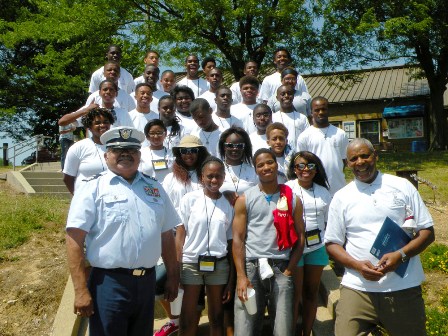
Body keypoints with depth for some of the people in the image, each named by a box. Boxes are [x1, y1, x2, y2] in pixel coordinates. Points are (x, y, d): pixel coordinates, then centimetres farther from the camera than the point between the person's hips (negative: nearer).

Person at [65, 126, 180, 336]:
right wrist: (81, 290, -15)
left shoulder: (155, 188, 10)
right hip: (109, 283, -5)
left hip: (147, 282, 5)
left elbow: (166, 236, 14)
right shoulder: (93, 188, -5)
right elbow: (75, 240, -11)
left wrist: (172, 277, 13)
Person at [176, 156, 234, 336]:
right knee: (187, 320, 4)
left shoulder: (229, 204, 3)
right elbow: (180, 235, -1)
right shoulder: (190, 199, -3)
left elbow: (231, 243, 5)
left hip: (219, 265, 2)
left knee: (217, 318, 12)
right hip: (190, 263, -2)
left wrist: (232, 279, 4)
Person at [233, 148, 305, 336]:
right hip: (251, 266, -1)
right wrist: (241, 276, -9)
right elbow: (238, 238, 0)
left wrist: (288, 271, -3)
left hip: (281, 267, 1)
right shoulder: (245, 199, 4)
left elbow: (299, 238, 8)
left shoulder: (293, 200, 8)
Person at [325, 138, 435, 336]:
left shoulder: (403, 186, 4)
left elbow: (427, 231, 4)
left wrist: (401, 255, -13)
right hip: (357, 289, 0)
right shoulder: (341, 198, 5)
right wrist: (357, 265, -12)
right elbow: (332, 243, 6)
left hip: (404, 289, 1)